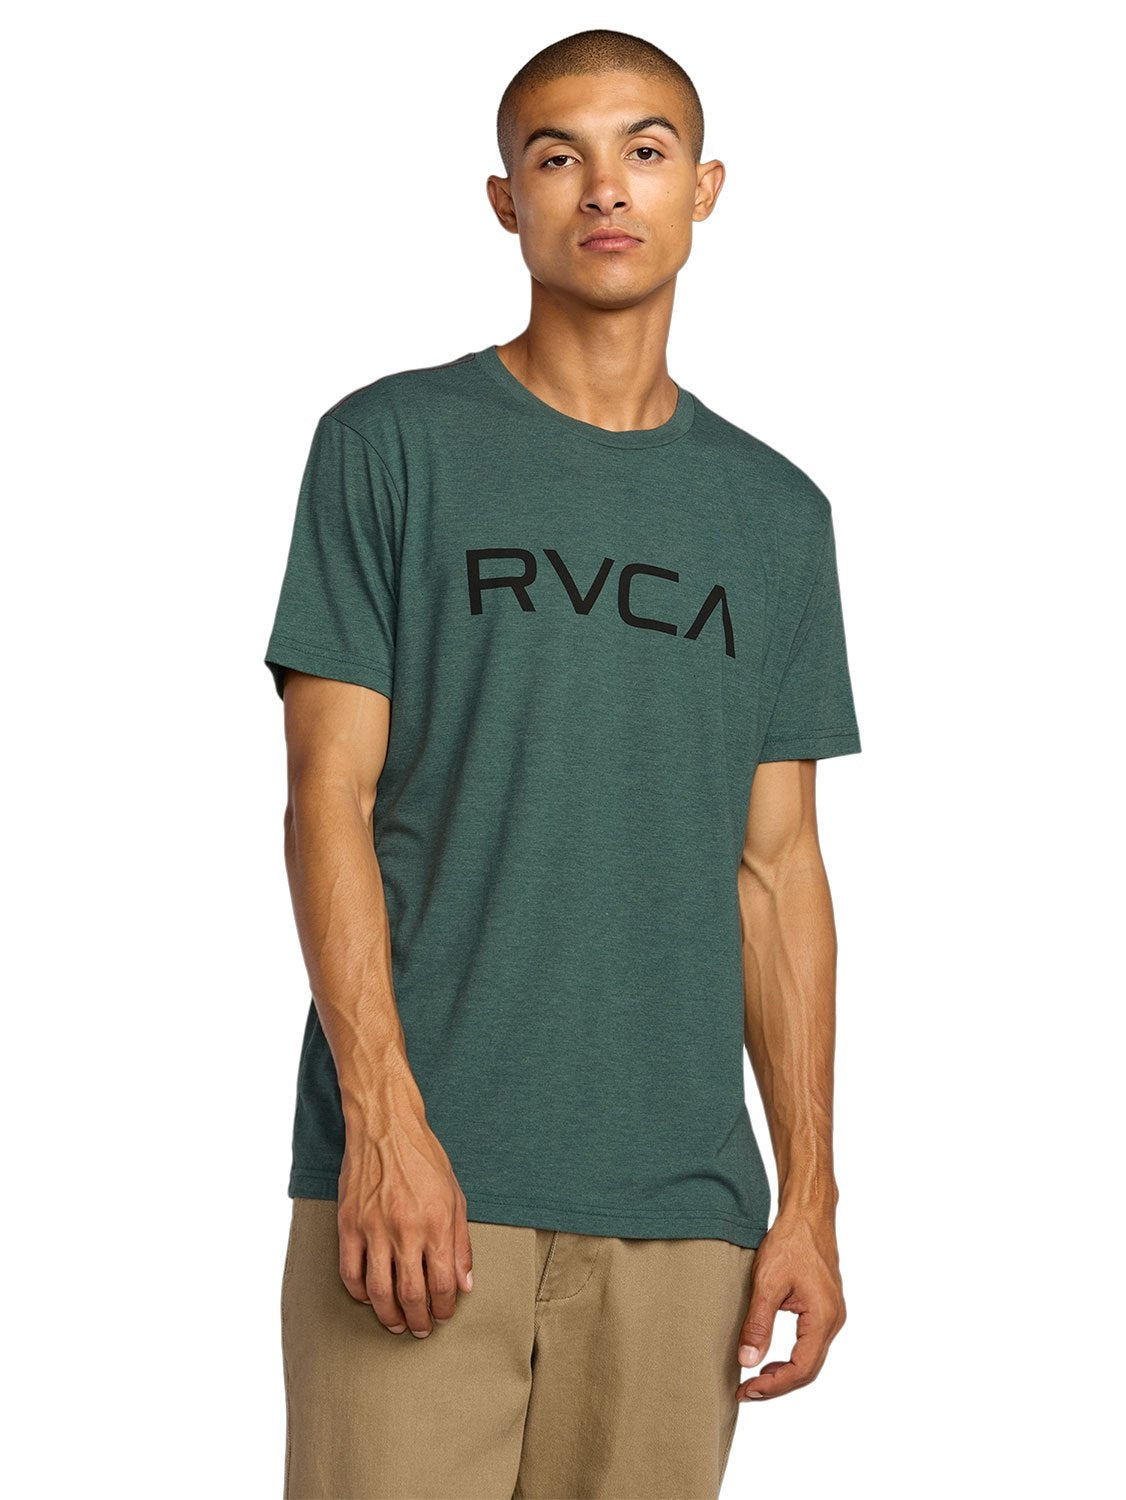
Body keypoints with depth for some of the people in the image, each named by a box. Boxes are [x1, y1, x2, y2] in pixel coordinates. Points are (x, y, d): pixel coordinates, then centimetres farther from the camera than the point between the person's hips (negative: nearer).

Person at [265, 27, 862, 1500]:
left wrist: (809, 1198, 7)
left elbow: (778, 867, 13)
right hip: (422, 1173, -3)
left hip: (678, 1209, 3)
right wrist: (386, 1120, -13)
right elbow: (330, 796, -2)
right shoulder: (393, 445, 4)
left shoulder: (776, 511, 14)